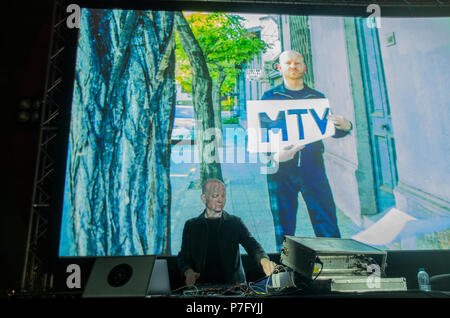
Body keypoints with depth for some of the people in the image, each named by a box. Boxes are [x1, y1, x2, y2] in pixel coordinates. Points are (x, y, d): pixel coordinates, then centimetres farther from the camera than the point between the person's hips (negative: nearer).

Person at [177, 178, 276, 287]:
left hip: (232, 285, 0)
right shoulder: (191, 225, 11)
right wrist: (188, 272, -12)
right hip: (203, 286, 0)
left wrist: (264, 260, -23)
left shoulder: (235, 222, 10)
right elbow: (183, 257, 11)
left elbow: (252, 245, -2)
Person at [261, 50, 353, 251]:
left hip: (312, 166, 2)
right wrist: (274, 155, -18)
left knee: (327, 223, -2)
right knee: (284, 226, 4)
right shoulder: (270, 97, 10)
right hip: (281, 168, -1)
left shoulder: (317, 97, 16)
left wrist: (345, 127, -7)